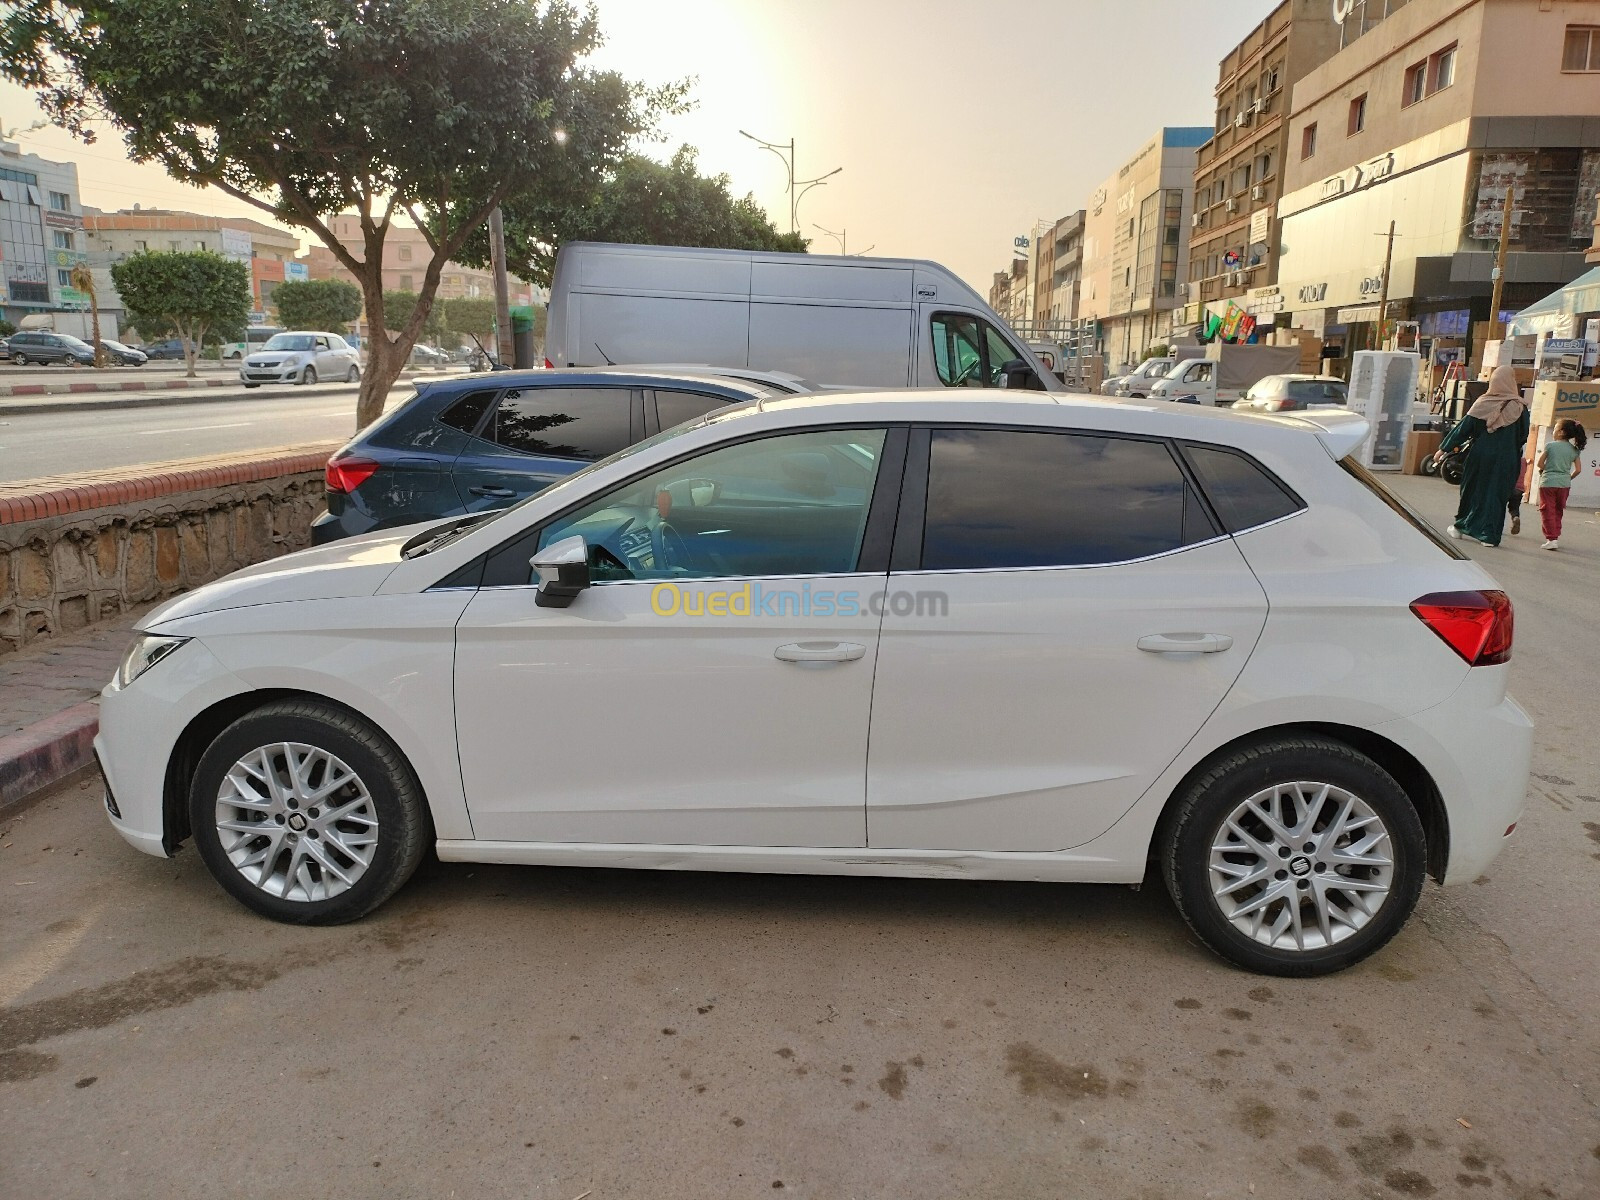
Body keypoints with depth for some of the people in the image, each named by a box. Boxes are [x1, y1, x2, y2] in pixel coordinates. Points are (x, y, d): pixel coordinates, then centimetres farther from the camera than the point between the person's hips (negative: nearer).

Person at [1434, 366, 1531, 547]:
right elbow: (1523, 436, -1)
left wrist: (1444, 448, 3)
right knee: (1496, 493, 5)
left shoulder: (1482, 403, -5)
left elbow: (1463, 427, -3)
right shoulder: (1520, 408, -6)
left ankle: (1461, 526, 25)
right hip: (1505, 460, -1)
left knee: (1472, 489, 15)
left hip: (1480, 456, 1)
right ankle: (1489, 534, 3)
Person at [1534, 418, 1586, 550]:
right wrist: (1569, 478, 19)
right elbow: (1577, 470, 3)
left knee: (1548, 511, 0)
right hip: (1564, 485, 4)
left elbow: (1539, 464, -6)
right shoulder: (1574, 450, 4)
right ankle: (1556, 536, 21)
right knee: (1558, 512, 17)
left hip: (1548, 482, -4)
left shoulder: (1550, 445, -6)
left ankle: (1552, 539, -7)